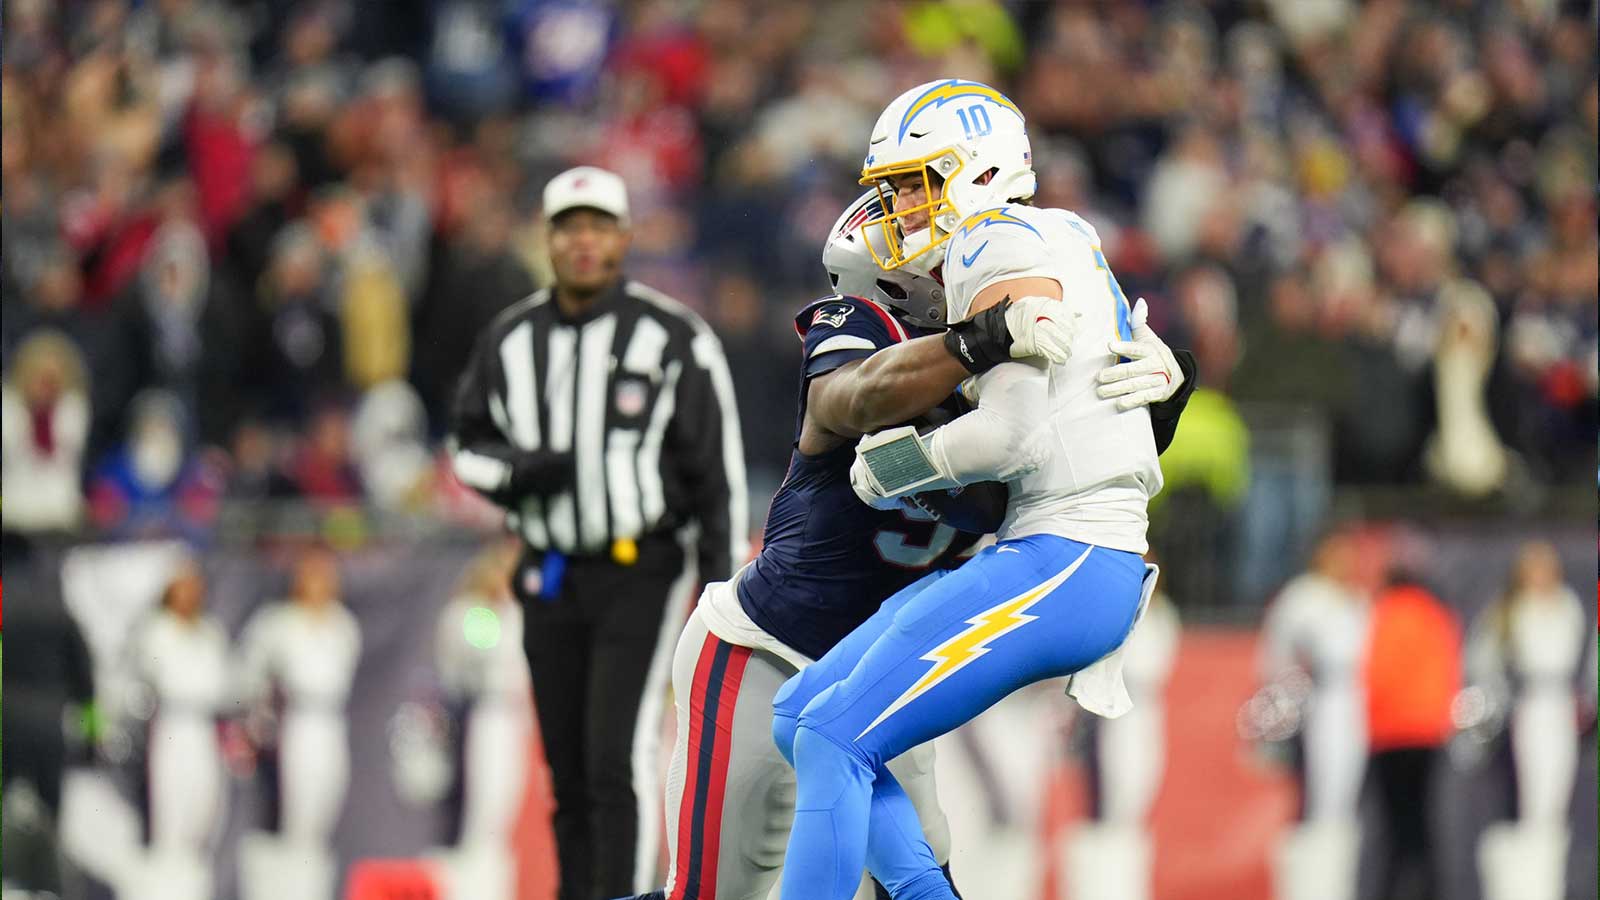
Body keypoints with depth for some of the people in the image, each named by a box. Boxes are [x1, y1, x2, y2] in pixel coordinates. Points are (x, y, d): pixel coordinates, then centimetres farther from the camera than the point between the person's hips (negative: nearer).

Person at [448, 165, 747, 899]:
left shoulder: (673, 339, -5)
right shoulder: (510, 341, 6)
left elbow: (717, 471, -3)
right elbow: (468, 446, 16)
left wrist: (721, 585, -6)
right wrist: (518, 471, -7)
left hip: (641, 571, -4)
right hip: (549, 580, 5)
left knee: (617, 761, -15)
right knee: (568, 769, 7)